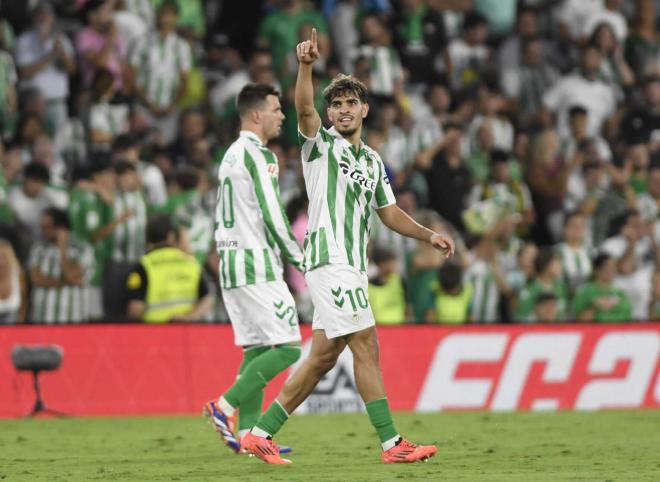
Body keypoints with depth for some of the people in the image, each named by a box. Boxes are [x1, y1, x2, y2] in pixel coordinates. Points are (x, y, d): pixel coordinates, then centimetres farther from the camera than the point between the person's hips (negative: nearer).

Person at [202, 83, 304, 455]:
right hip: (257, 267, -10)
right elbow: (272, 217, -15)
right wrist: (300, 259, -6)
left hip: (231, 265, 10)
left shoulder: (231, 156, 18)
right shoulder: (258, 156, -12)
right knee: (287, 348, -9)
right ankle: (225, 407, -12)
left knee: (255, 349, 9)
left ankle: (246, 433, 5)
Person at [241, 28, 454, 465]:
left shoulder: (373, 161, 21)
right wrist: (306, 66, -37)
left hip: (354, 267, 8)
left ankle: (262, 433, 13)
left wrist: (429, 235, 11)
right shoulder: (321, 144, 1)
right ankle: (392, 443, -14)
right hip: (329, 260, -8)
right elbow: (305, 110, -19)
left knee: (323, 357, 7)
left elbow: (390, 213, 26)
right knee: (366, 345, -13)